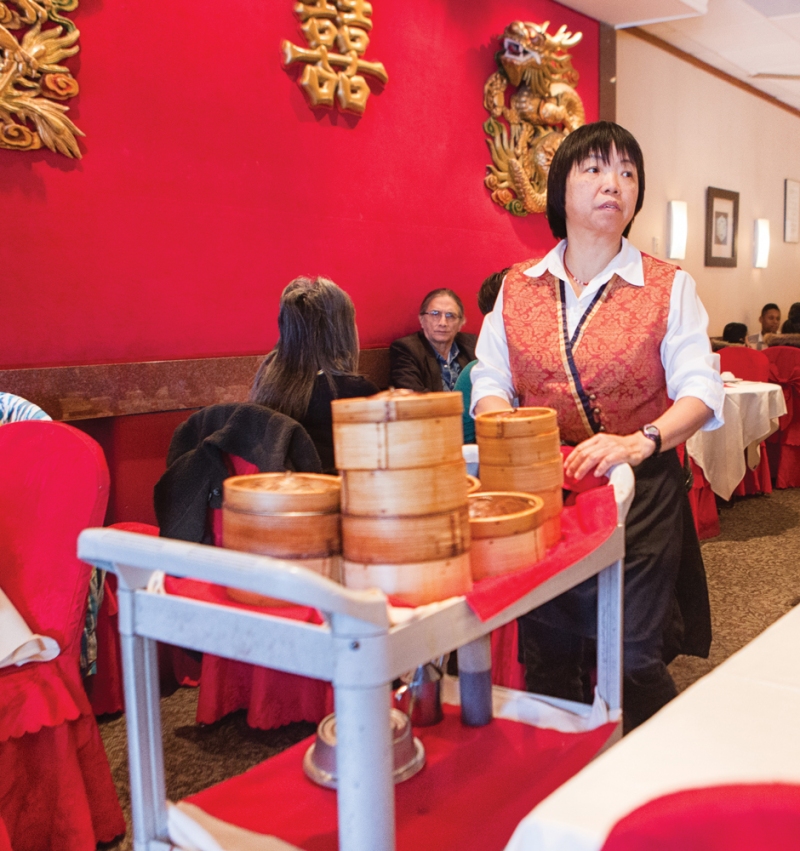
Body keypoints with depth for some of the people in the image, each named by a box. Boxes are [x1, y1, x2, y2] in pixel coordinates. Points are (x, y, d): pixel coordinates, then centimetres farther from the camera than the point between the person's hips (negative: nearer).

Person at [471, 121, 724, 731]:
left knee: (634, 657, 0)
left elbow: (699, 390, -7)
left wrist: (640, 441, -25)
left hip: (640, 492, -2)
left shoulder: (669, 287, 1)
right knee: (547, 655, 11)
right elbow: (489, 382, 6)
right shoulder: (517, 287, 7)